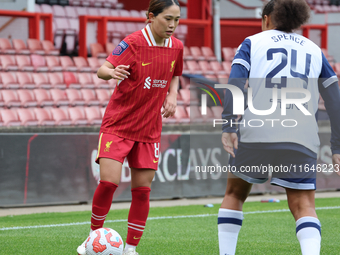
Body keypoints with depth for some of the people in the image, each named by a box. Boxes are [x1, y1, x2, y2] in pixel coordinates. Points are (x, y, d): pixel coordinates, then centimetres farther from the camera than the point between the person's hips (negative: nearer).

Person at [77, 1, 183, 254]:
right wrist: (112, 72, -45)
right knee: (109, 181, -13)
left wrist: (172, 96, 0)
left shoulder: (176, 47, 2)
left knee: (142, 188, 2)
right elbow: (103, 69, -21)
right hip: (118, 124, -4)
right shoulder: (133, 43, -14)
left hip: (149, 129, 4)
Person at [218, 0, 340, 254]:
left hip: (256, 132, -1)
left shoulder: (253, 42, 13)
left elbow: (235, 82, -5)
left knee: (235, 194, 20)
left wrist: (228, 126, -11)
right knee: (304, 206, 3)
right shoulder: (314, 50, 20)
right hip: (302, 138, 1)